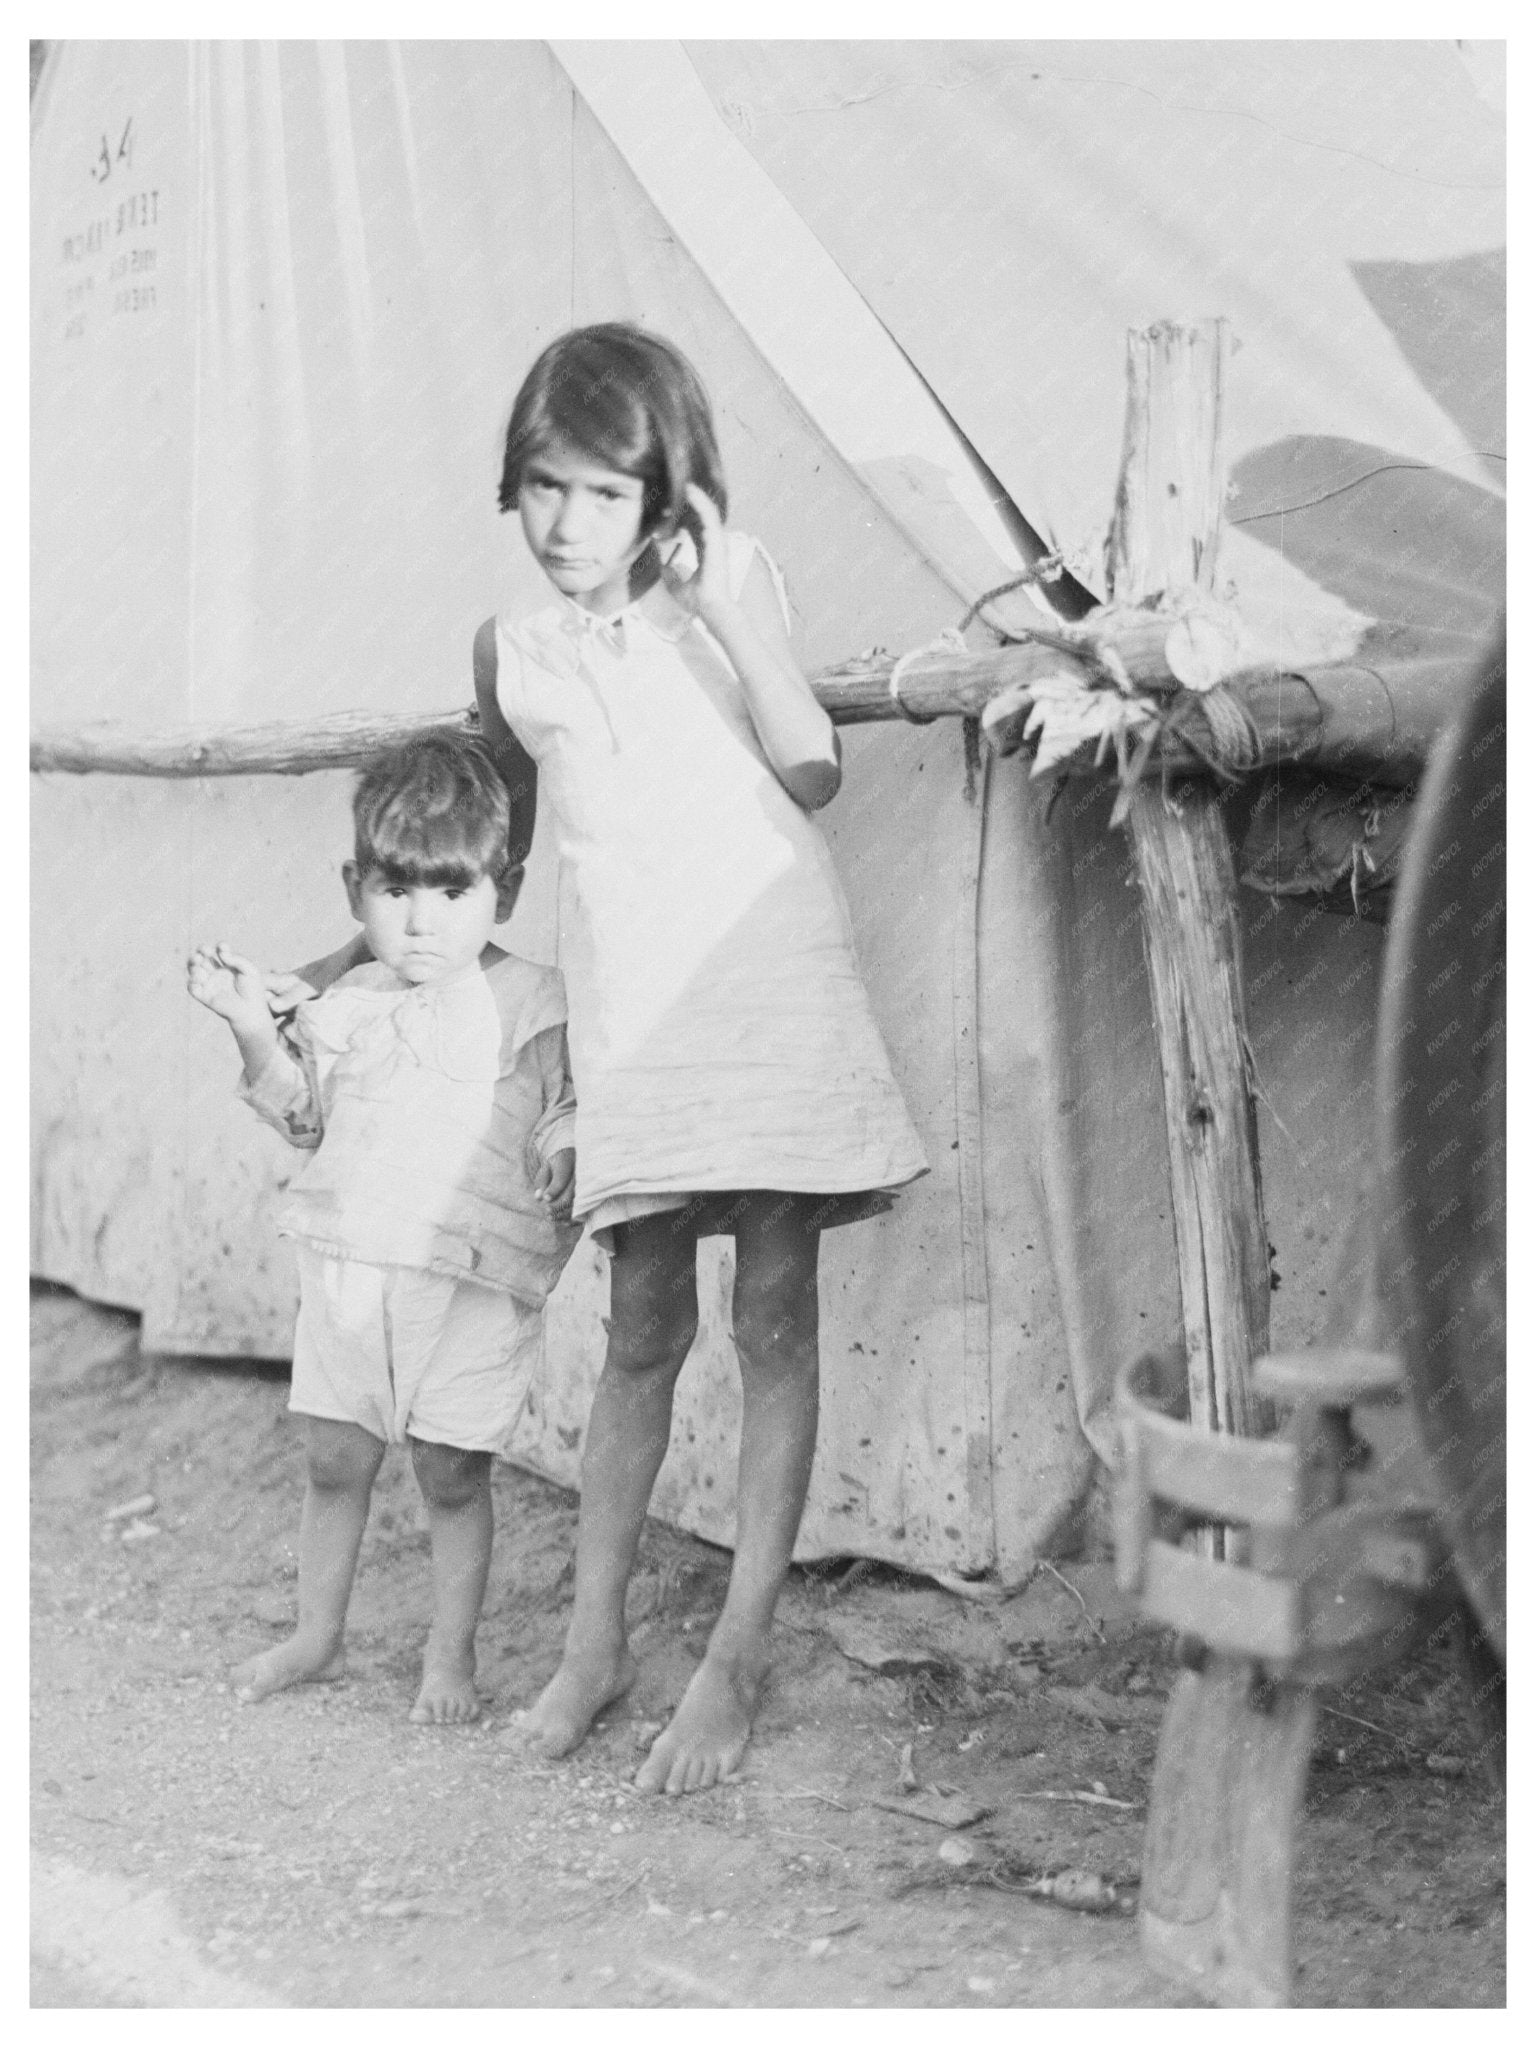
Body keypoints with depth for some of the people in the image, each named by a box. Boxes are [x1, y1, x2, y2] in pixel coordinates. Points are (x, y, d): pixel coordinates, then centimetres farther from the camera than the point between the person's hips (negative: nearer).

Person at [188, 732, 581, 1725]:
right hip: (351, 1265, 4)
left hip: (474, 1278, -4)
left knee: (453, 1475, 3)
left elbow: (571, 1112, -2)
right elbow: (302, 1114, 15)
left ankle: (452, 1654, 20)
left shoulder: (535, 1006, -4)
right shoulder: (348, 1007, 9)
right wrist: (255, 1028, 3)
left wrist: (567, 1158, -23)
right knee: (333, 1460, 13)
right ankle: (317, 1635, 31)